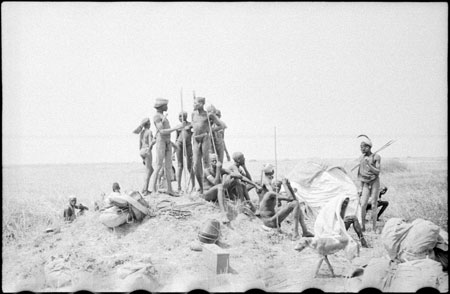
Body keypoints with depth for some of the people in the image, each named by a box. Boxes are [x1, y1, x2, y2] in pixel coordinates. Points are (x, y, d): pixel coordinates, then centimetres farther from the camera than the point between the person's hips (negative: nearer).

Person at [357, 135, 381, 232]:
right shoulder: (361, 158, 5)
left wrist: (369, 164, -22)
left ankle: (374, 227, 4)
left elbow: (377, 172, -10)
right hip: (365, 183, 3)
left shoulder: (376, 157, -6)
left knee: (374, 205, -2)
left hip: (374, 182, -3)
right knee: (363, 205, -10)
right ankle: (362, 226, -1)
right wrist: (360, 187, 8)